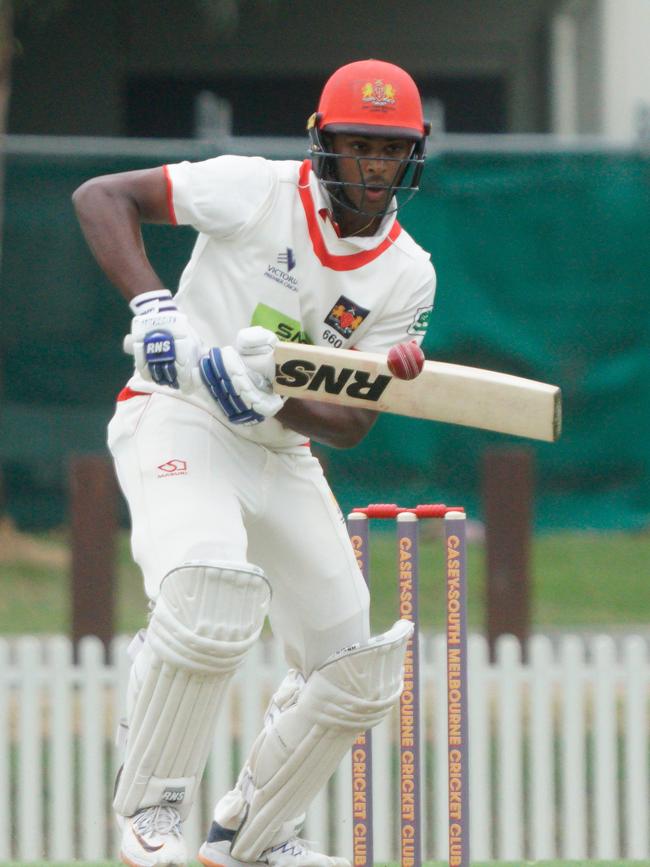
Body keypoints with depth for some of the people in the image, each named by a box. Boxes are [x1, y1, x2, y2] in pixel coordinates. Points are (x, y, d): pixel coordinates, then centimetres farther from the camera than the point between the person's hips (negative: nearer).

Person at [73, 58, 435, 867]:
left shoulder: (407, 276, 0)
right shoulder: (259, 192, -12)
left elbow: (353, 423, -5)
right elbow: (100, 196, -12)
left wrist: (267, 397, -24)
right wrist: (150, 305, -26)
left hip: (281, 457, 6)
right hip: (178, 425, -6)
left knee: (356, 677, 6)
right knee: (211, 593, -35)